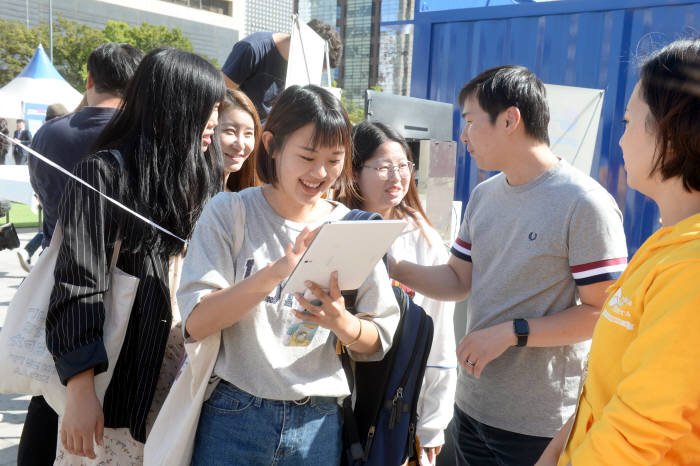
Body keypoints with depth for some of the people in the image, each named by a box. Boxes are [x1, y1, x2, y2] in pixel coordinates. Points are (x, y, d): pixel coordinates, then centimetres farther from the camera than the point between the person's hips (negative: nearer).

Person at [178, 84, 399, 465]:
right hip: (231, 420, -2)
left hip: (317, 425, 2)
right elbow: (196, 322, -15)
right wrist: (278, 270, -28)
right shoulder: (229, 212, -6)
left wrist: (341, 322, -20)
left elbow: (377, 344, 1)